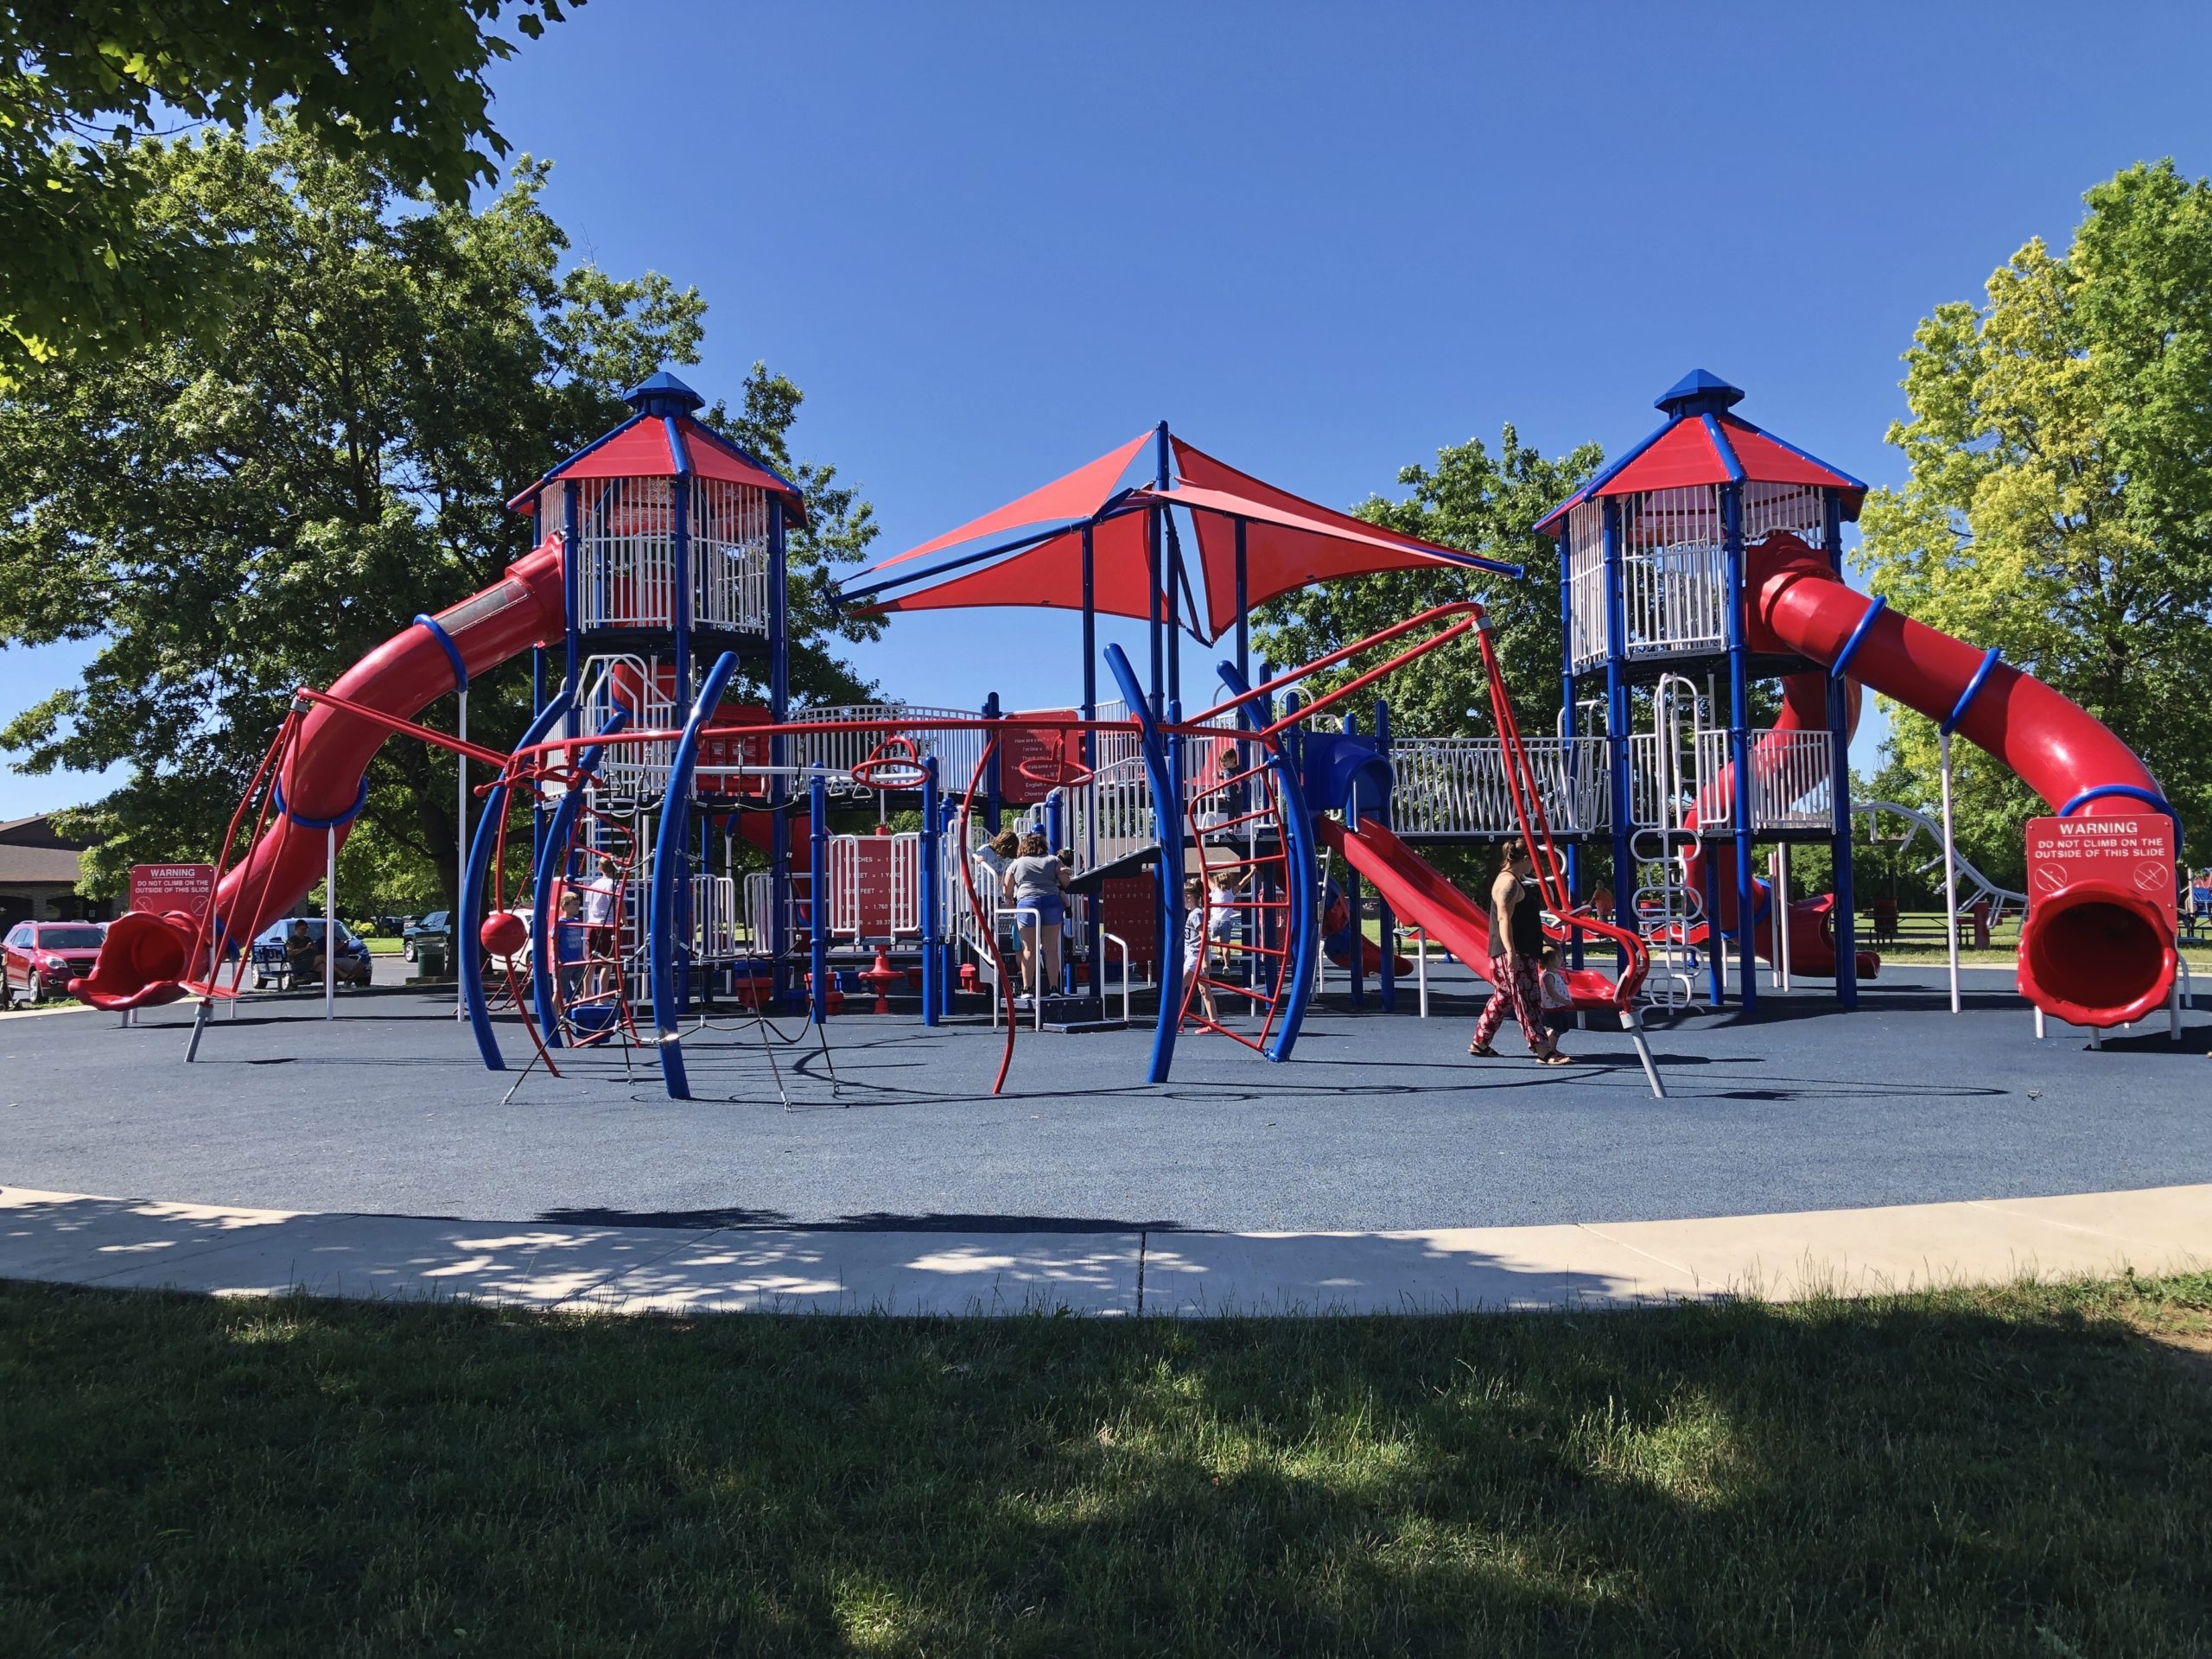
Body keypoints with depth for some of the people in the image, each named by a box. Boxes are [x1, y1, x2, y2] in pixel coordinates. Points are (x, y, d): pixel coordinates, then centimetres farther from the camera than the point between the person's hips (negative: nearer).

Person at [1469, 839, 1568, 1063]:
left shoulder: (1513, 881, 18)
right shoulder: (1509, 882, -15)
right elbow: (1504, 919, -23)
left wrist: (1545, 940, 30)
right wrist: (1511, 952, -29)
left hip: (1522, 951, 11)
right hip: (1514, 953, -11)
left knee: (1504, 997, 15)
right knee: (1527, 999, -9)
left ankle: (1479, 1043, 21)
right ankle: (1543, 1050, -9)